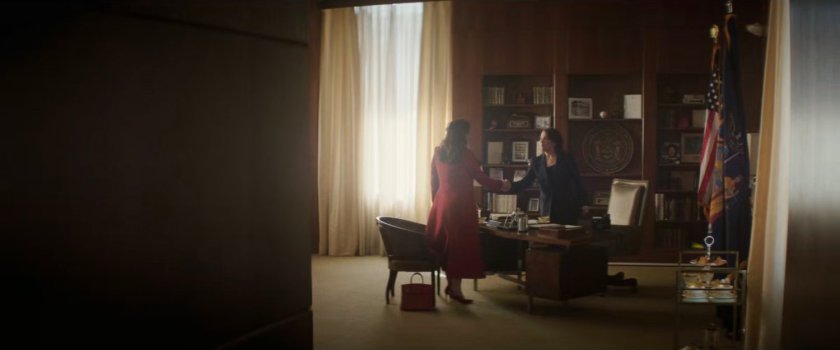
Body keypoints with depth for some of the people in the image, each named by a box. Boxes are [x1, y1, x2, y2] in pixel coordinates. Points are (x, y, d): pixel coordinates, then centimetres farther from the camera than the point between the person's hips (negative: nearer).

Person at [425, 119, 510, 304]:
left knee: (445, 244, 13)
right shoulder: (465, 154, -9)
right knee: (461, 245, -1)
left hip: (441, 204, 6)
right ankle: (456, 288, 0)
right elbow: (482, 178, -4)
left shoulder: (439, 153, 7)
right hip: (460, 205, -6)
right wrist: (502, 185, 9)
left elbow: (434, 181, 12)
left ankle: (450, 283, 20)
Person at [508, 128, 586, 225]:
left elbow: (577, 182, 2)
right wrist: (510, 185, -17)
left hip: (566, 208, -2)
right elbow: (525, 182, 1)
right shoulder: (537, 161, 8)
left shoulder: (566, 159, 1)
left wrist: (582, 203, -4)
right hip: (547, 209, 2)